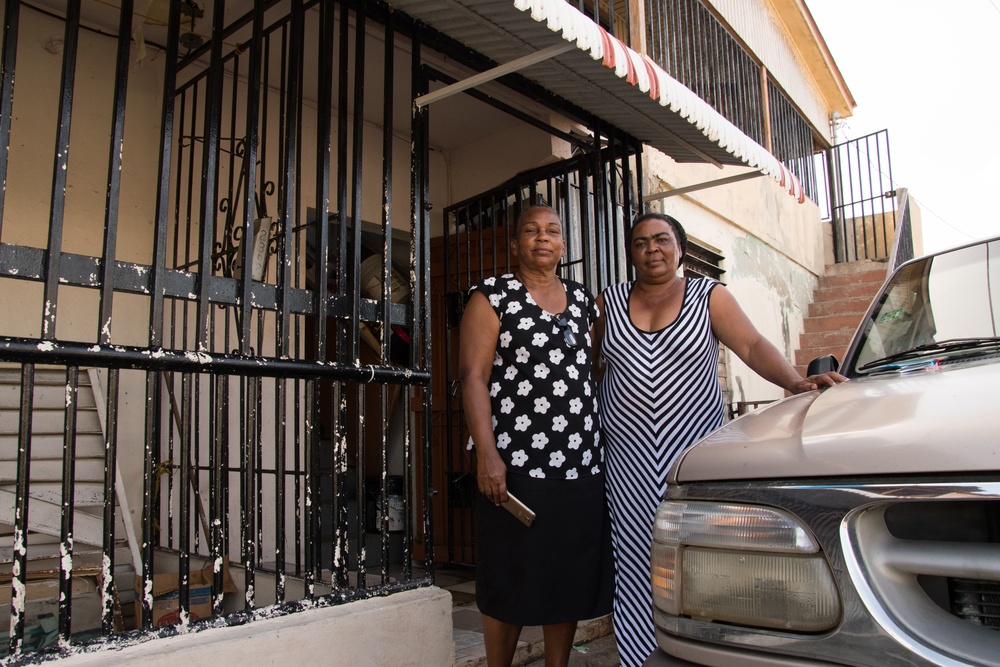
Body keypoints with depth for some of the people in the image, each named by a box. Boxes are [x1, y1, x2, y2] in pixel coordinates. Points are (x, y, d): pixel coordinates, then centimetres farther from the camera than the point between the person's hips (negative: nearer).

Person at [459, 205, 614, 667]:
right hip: (516, 464, -5)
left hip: (582, 463, 5)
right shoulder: (492, 296, 0)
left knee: (572, 578, 11)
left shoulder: (582, 300, 16)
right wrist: (487, 454, -17)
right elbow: (473, 376, -8)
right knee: (511, 582, 3)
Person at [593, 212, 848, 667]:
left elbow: (752, 345, -5)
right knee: (637, 565, 0)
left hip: (694, 453, -1)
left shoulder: (709, 296, 6)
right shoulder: (609, 303, 11)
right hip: (628, 463, 1)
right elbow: (587, 368, 15)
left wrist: (795, 381, -23)